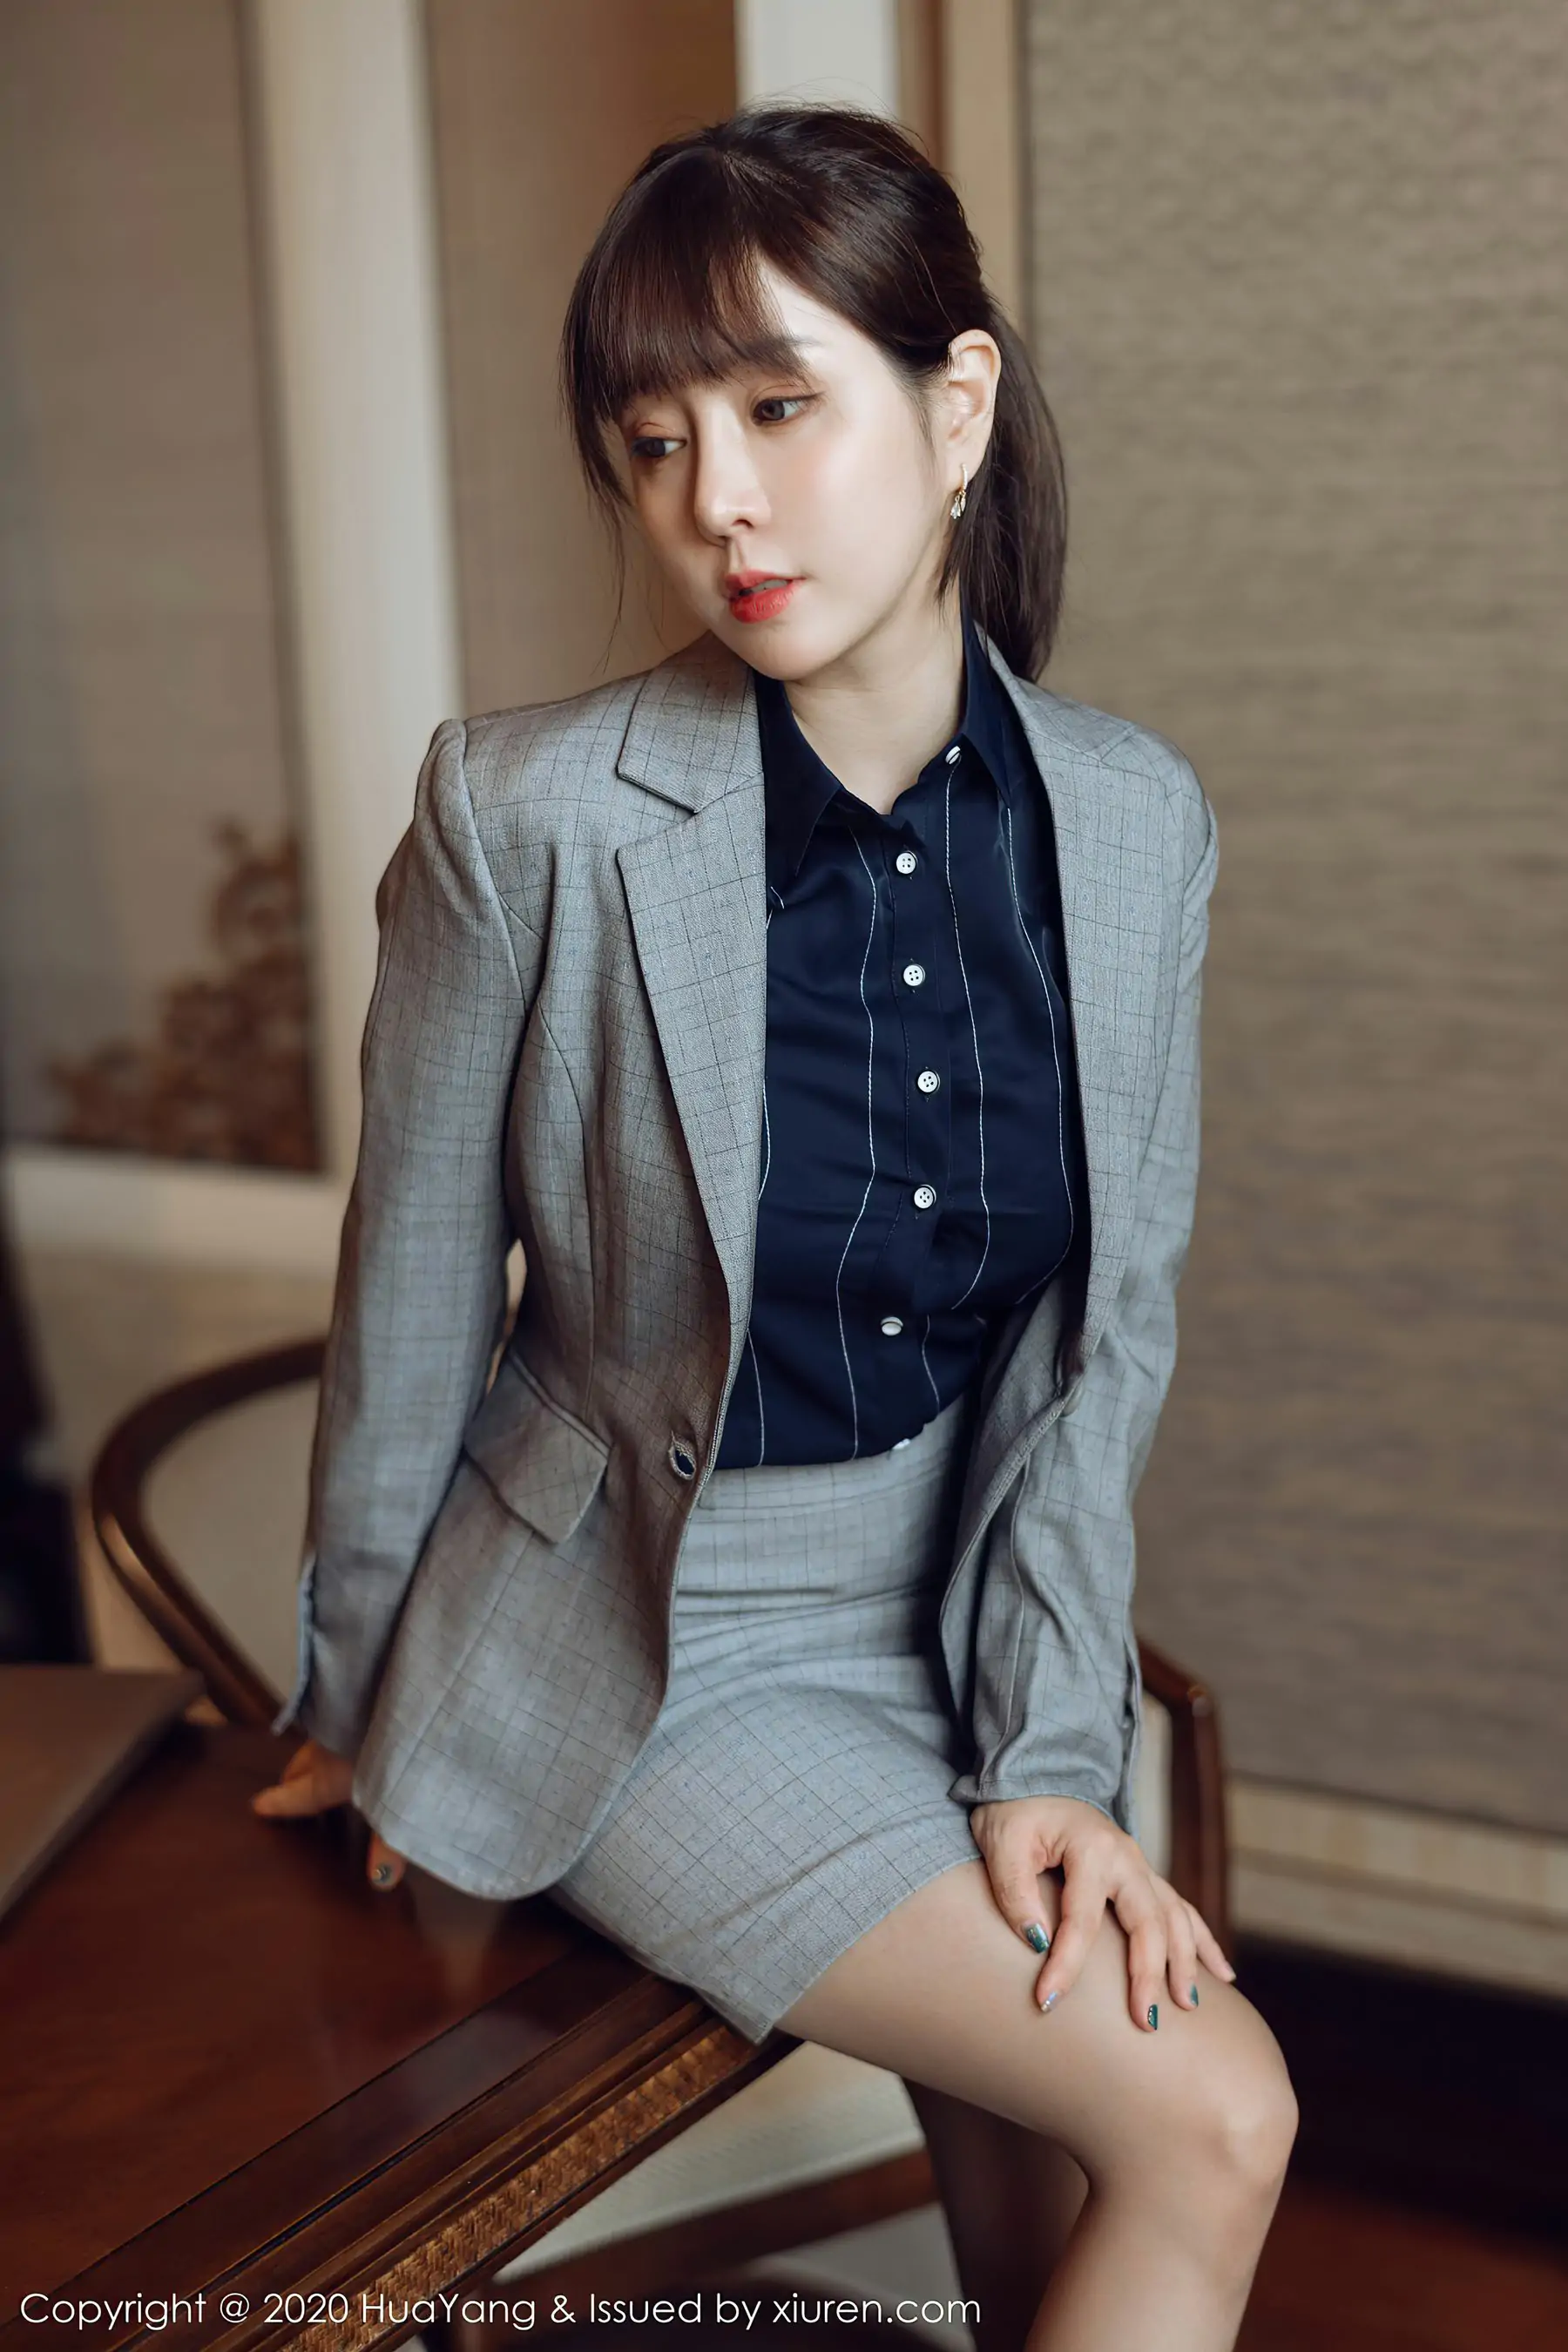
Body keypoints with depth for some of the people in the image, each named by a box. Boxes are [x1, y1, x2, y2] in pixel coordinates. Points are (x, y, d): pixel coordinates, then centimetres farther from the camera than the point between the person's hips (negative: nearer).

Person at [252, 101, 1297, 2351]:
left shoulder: (1134, 819, -7)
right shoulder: (532, 811, -19)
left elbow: (1106, 1328, -2)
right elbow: (412, 1300, -8)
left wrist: (1044, 1748, -9)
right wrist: (365, 1704, 4)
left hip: (972, 1614, 4)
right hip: (647, 1647, -4)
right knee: (1210, 2120, -11)